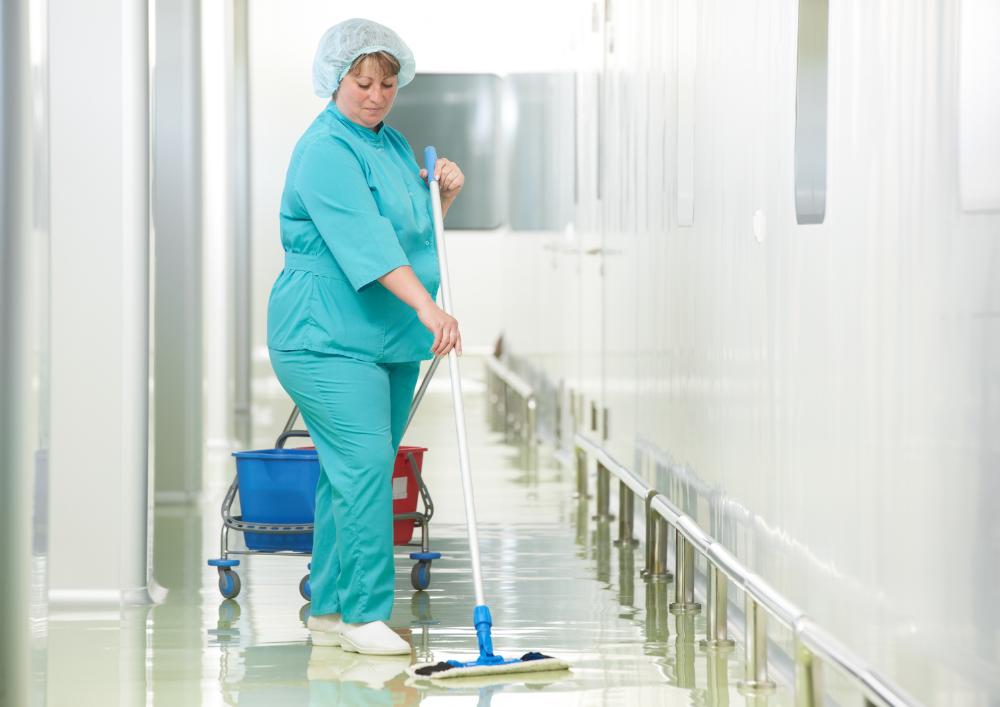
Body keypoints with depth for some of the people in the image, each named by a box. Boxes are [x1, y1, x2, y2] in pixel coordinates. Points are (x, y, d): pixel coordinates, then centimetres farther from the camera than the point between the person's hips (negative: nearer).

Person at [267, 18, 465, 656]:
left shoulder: (393, 144, 15)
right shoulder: (326, 150, -14)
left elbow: (419, 226, 25)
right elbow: (366, 240, -26)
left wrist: (444, 189, 4)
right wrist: (428, 307, -34)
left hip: (389, 341, 9)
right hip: (327, 339, -9)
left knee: (355, 473, 9)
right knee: (364, 465, -15)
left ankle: (329, 611, 16)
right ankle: (363, 614, -11)